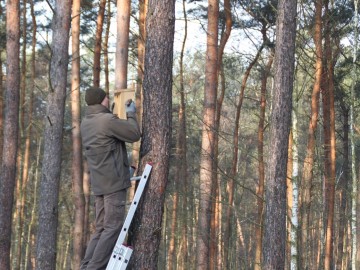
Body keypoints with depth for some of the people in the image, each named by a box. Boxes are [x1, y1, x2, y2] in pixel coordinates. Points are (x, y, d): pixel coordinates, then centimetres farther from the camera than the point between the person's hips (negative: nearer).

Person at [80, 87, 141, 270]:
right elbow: (134, 135, -7)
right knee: (113, 227, -8)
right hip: (114, 181, -9)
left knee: (101, 228, 10)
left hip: (99, 184, 9)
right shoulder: (107, 120, -15)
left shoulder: (86, 123, 13)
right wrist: (131, 114, 7)